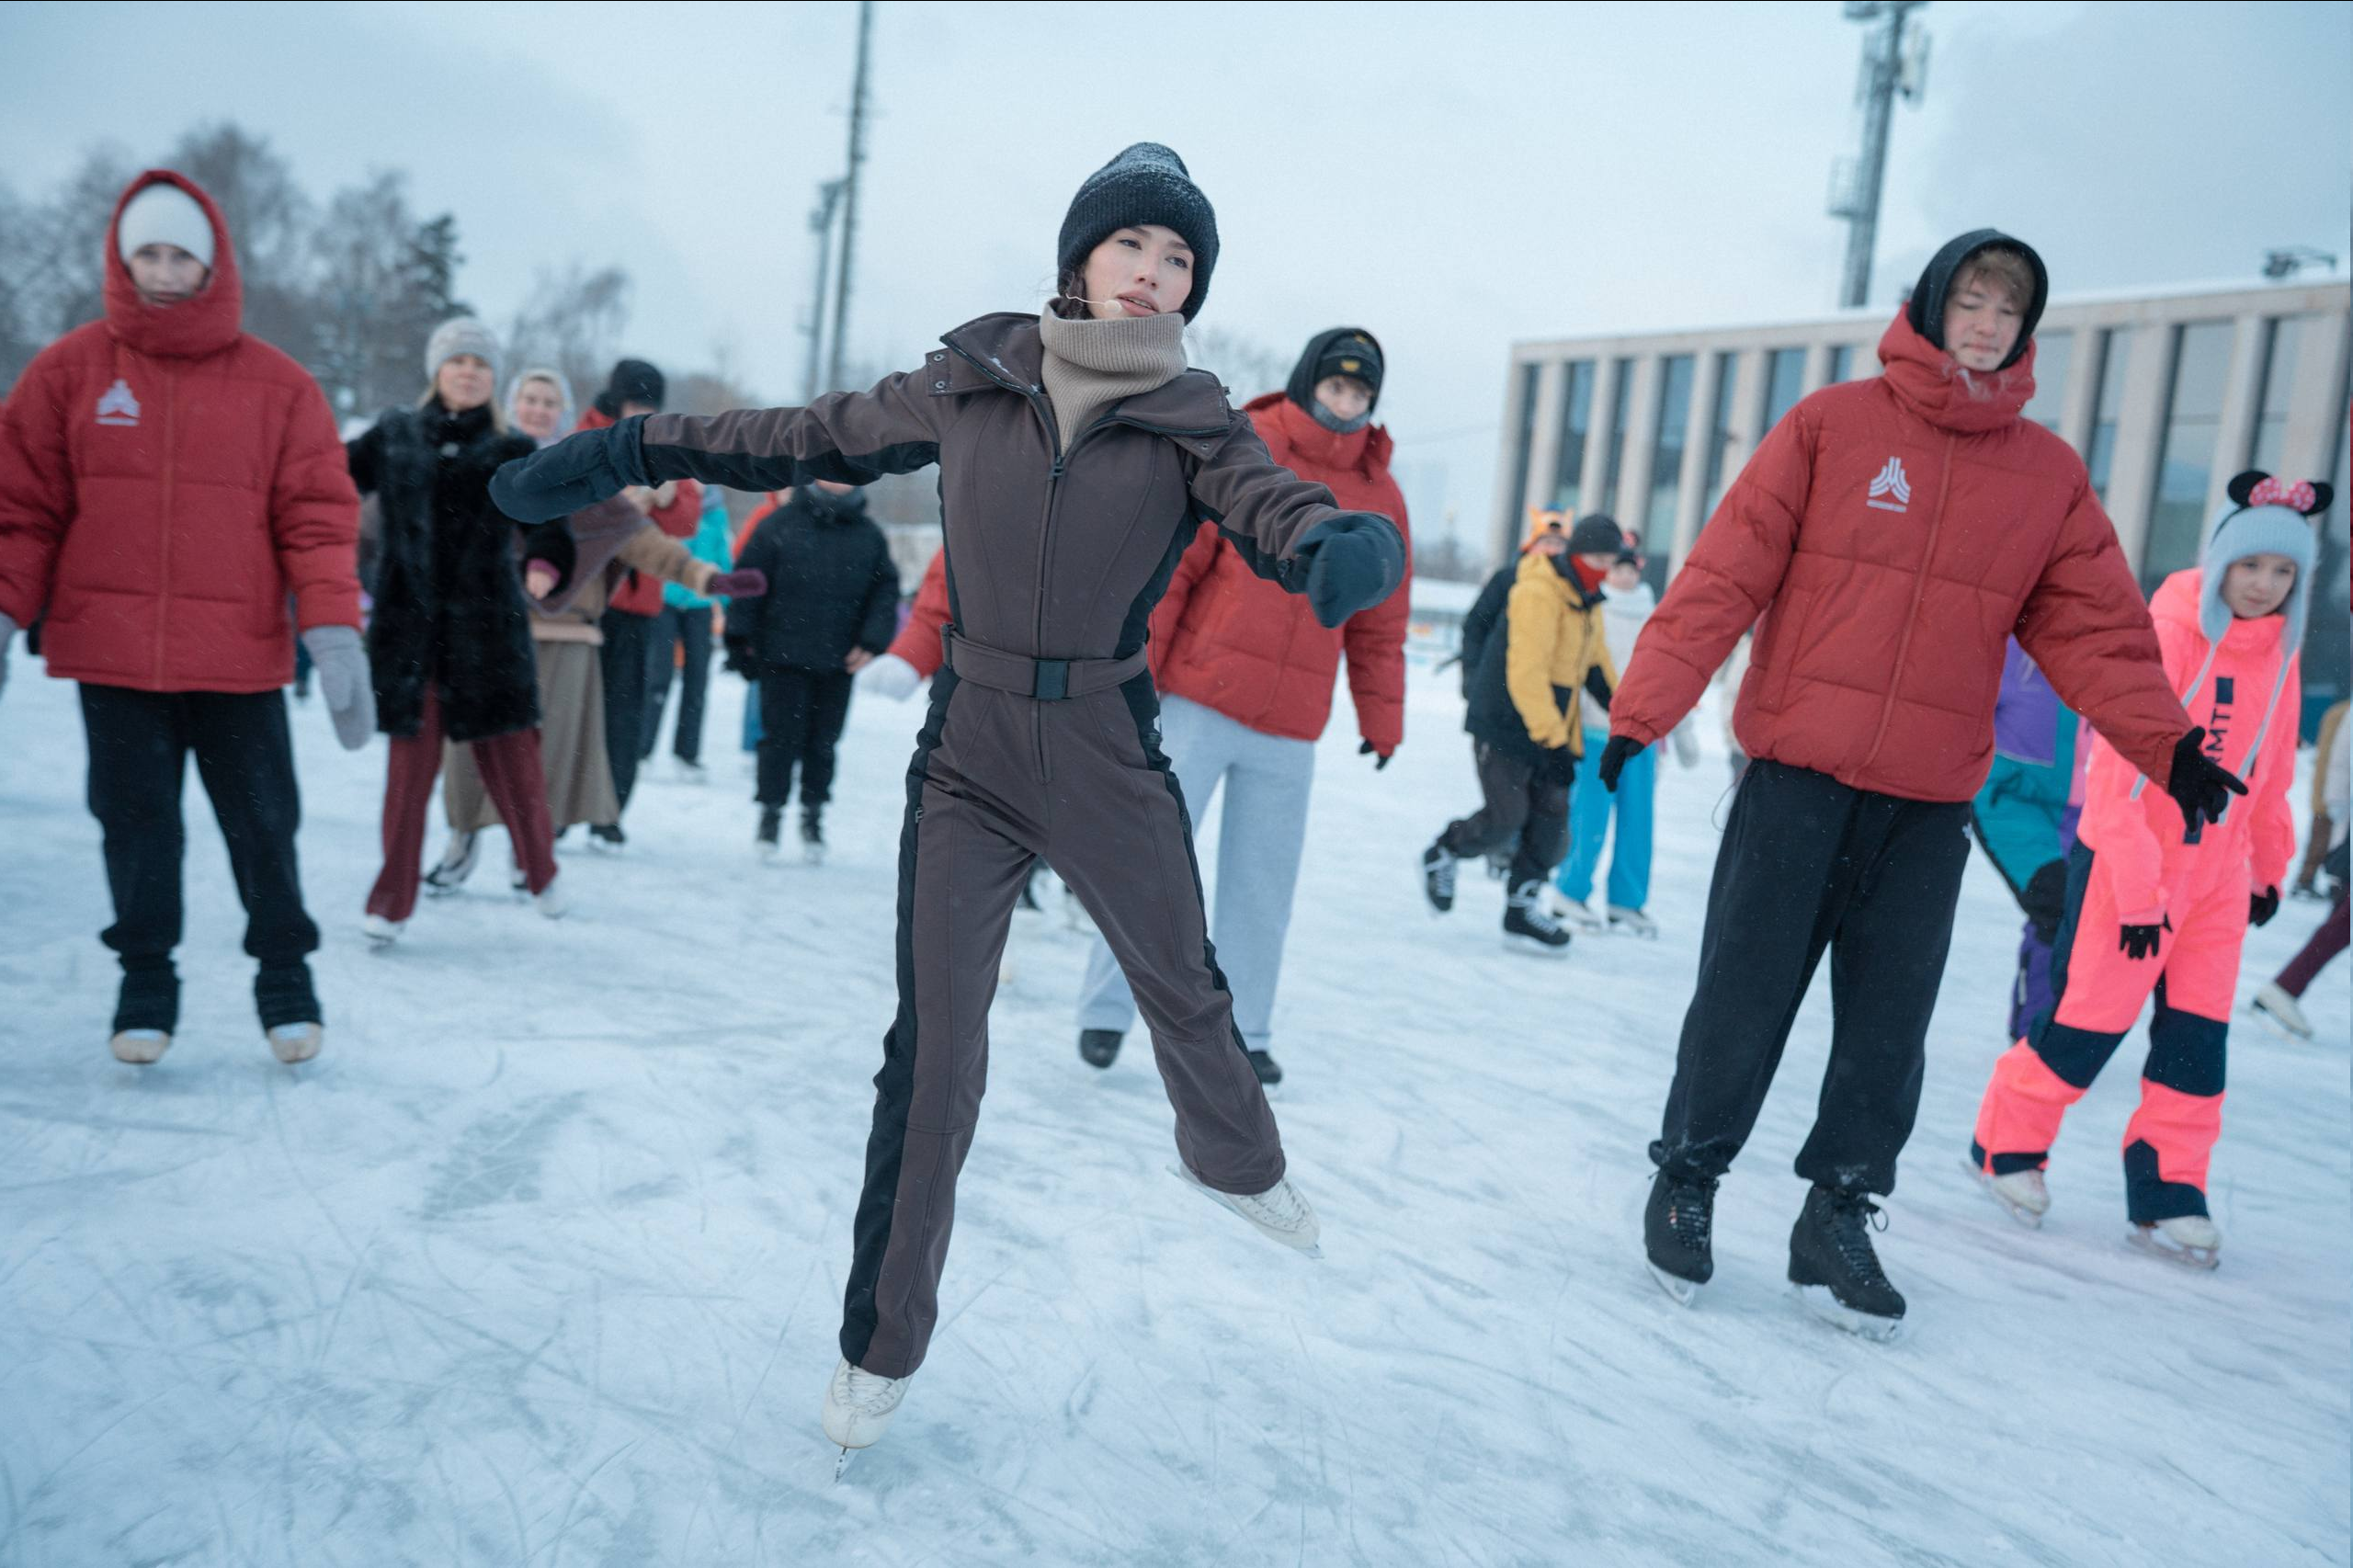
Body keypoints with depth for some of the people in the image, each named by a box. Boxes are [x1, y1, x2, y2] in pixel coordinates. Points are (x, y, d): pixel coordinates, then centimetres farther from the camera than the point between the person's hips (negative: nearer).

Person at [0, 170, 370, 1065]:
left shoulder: (277, 385, 1)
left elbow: (317, 516, -2)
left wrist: (333, 631, -10)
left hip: (240, 656, -1)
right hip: (110, 654, 1)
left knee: (263, 824, 6)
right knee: (136, 822, 8)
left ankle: (286, 972, 23)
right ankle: (146, 977, 23)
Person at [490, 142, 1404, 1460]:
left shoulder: (1194, 423, -4)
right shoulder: (971, 383, -1)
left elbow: (1276, 507, -22)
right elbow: (817, 438, 8)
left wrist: (1346, 547, -47)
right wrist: (625, 454, 6)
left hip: (1113, 770, 0)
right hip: (969, 767, 0)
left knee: (1185, 990, 18)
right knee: (934, 1050, -1)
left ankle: (1238, 1160, 52)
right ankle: (883, 1344, 16)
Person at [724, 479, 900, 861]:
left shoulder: (869, 534, 6)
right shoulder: (781, 524, -4)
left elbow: (886, 588, 8)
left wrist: (873, 641, -2)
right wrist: (741, 639, -3)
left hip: (839, 663, 3)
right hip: (783, 656, -2)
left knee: (823, 741, 9)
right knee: (782, 737, 3)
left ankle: (813, 815, 24)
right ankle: (771, 812, 18)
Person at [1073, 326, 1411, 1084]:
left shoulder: (1381, 497, 9)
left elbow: (1379, 623, 14)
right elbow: (1169, 560, -5)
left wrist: (1381, 721, 12)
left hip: (1291, 729, 4)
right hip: (1197, 704, -3)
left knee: (1262, 883, 7)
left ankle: (1241, 1031, 19)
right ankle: (1107, 1010, 10)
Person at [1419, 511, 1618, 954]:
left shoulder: (1587, 602, 12)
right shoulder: (1537, 593, -18)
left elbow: (1596, 665, 25)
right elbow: (1526, 674, -24)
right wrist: (1552, 738, -26)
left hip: (1549, 726, 9)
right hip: (1504, 724, -9)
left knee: (1551, 818, 3)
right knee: (1505, 818, -9)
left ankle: (1522, 912, 11)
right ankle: (1442, 853, 19)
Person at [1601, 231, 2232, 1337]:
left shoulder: (2050, 475, 9)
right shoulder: (1832, 425, -1)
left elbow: (2094, 626, 7)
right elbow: (1726, 573, -6)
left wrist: (2165, 741, -9)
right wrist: (1645, 704, -13)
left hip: (1931, 801, 3)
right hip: (1798, 774, -3)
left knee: (1889, 1023, 7)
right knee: (1745, 996, 3)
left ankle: (1837, 1218, 21)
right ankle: (1686, 1181, 21)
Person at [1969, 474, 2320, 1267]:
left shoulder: (2277, 652, 4)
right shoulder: (2165, 636, -16)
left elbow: (2271, 771, 17)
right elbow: (2116, 769, -19)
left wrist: (2269, 864, 21)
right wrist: (2138, 891, -20)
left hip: (2218, 872, 6)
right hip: (2127, 864, -6)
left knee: (2198, 1034, 6)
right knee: (2087, 1015, -1)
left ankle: (2167, 1191, 16)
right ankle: (2008, 1146, 19)